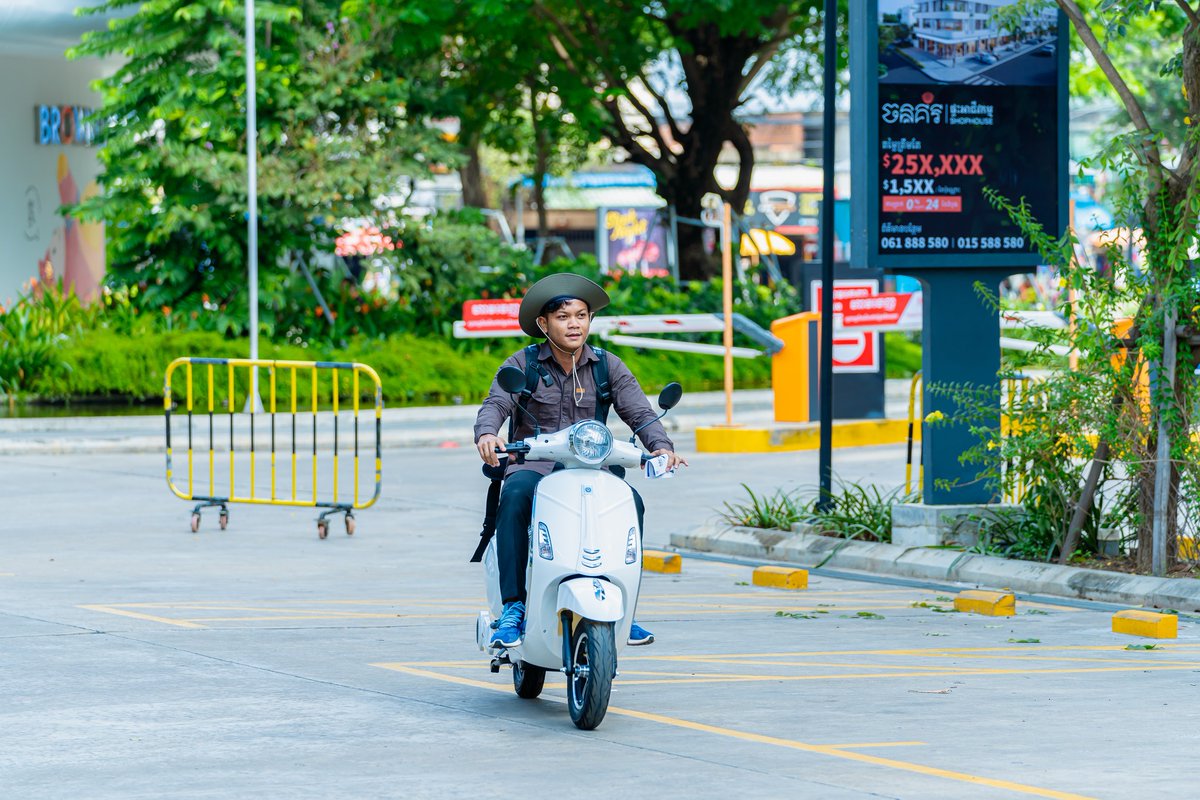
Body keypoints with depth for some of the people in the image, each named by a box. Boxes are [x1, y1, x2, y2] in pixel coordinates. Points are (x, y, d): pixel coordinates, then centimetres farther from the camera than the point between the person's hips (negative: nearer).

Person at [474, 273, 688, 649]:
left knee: (630, 502, -28)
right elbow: (495, 404, -11)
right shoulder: (522, 364, 3)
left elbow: (639, 412, -1)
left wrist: (661, 446, -23)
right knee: (515, 495, -37)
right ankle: (513, 607, -35)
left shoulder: (608, 367, 9)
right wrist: (487, 434, -36)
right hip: (532, 466, -2)